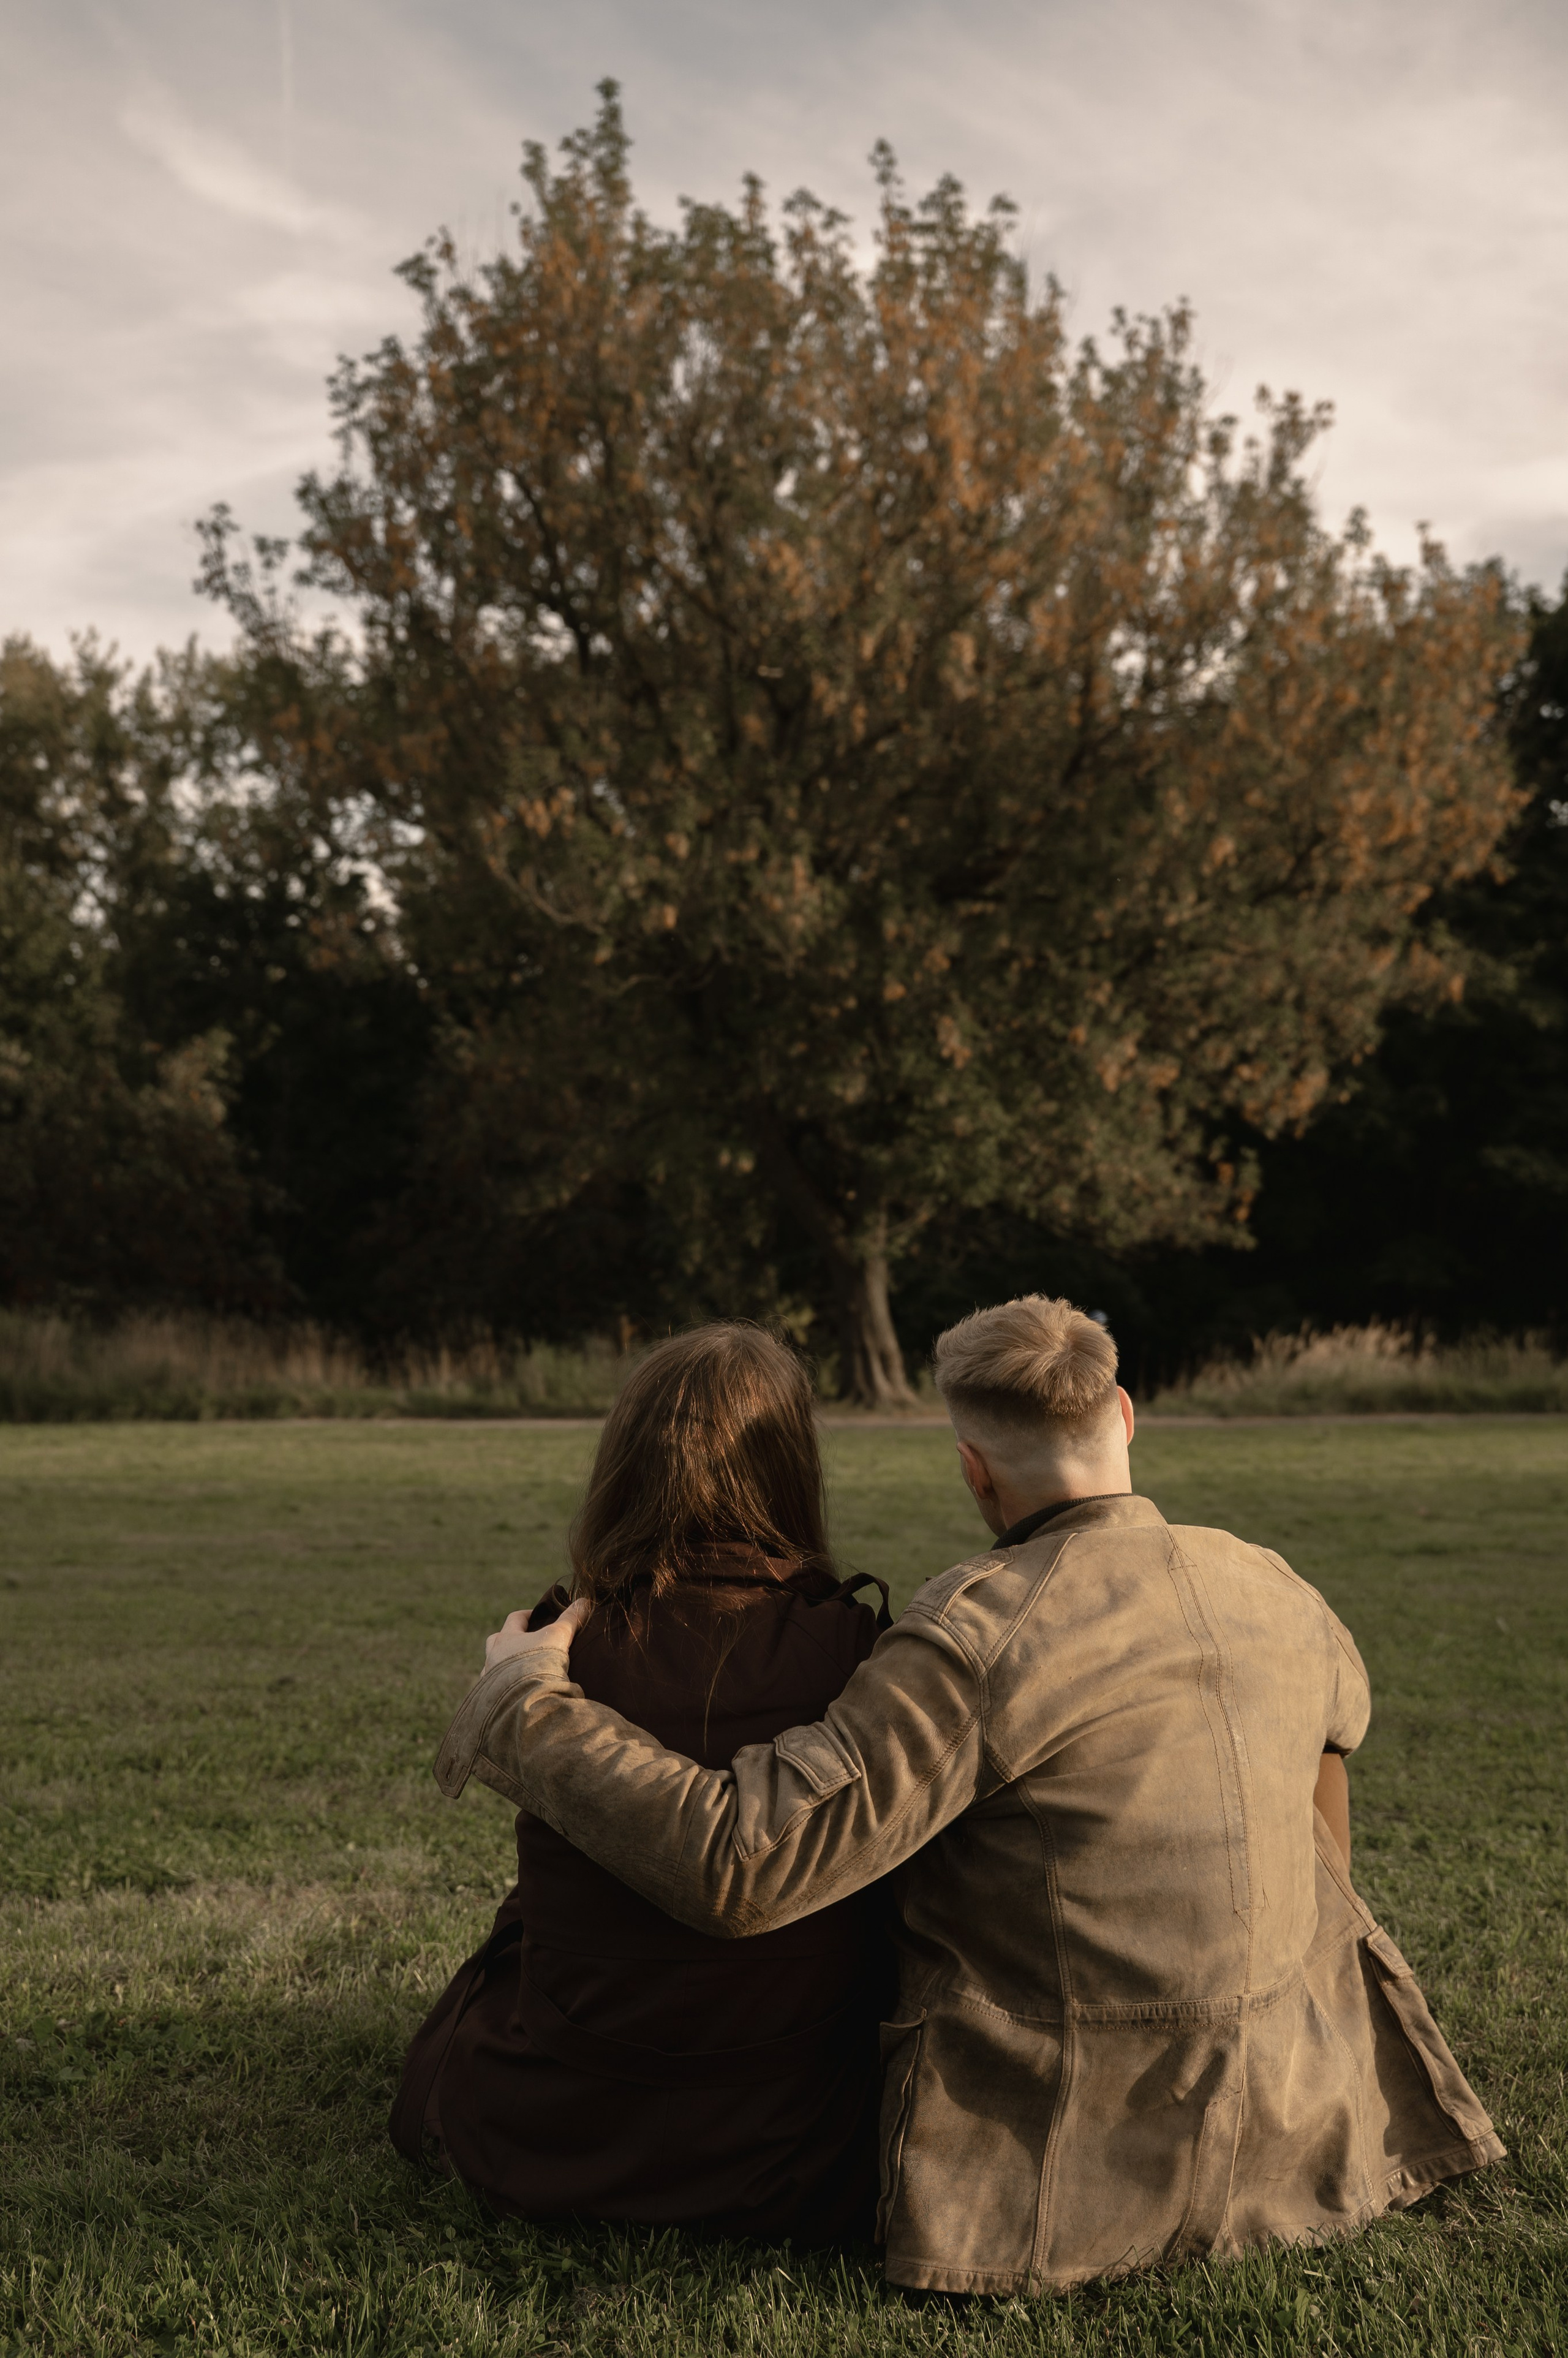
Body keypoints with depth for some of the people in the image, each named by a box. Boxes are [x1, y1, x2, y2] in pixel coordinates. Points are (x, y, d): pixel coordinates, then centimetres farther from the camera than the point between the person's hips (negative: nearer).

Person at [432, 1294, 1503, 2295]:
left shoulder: (980, 1635, -23)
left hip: (1077, 2170, -4)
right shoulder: (1276, 1590, -3)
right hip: (1299, 2130, 5)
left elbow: (740, 1863, -28)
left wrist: (530, 1709, -17)